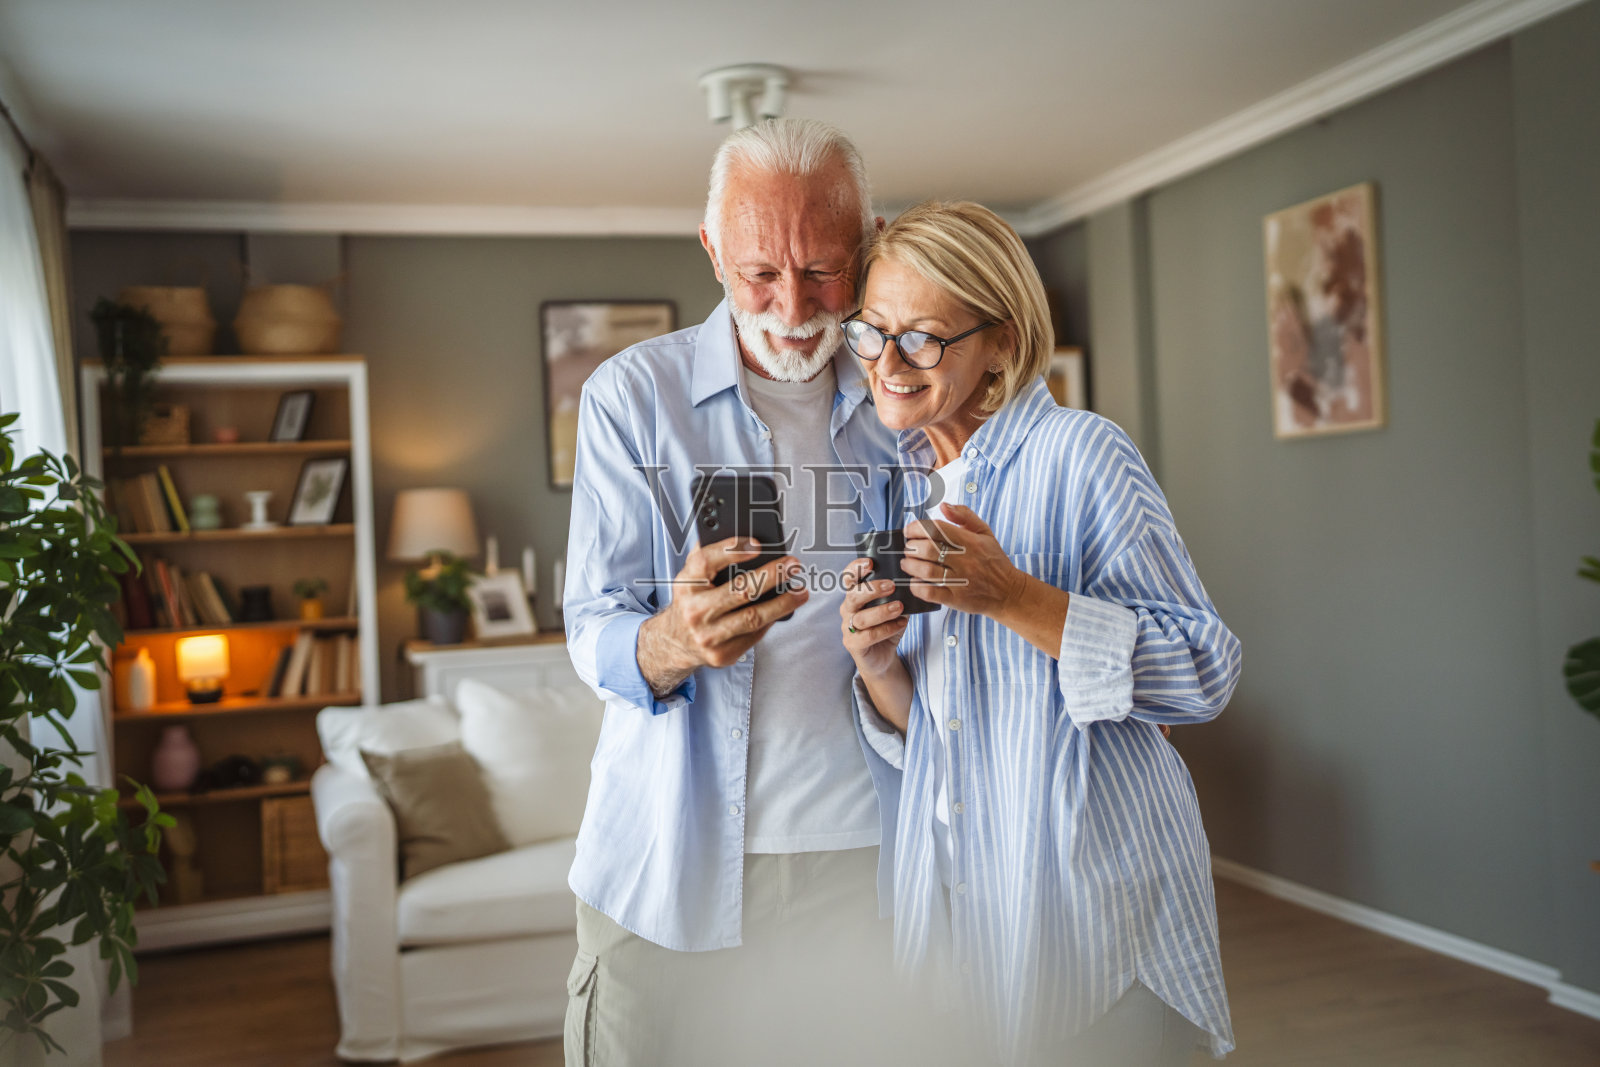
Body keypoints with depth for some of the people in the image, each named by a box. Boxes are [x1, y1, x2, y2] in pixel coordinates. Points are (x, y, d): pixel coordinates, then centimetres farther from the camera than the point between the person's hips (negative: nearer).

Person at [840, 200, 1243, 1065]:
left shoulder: (1080, 455, -12)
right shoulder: (897, 484, 8)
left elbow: (1206, 671, -16)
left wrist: (1011, 597, -25)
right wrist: (877, 666, -10)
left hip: (1089, 883, -6)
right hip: (950, 880, 6)